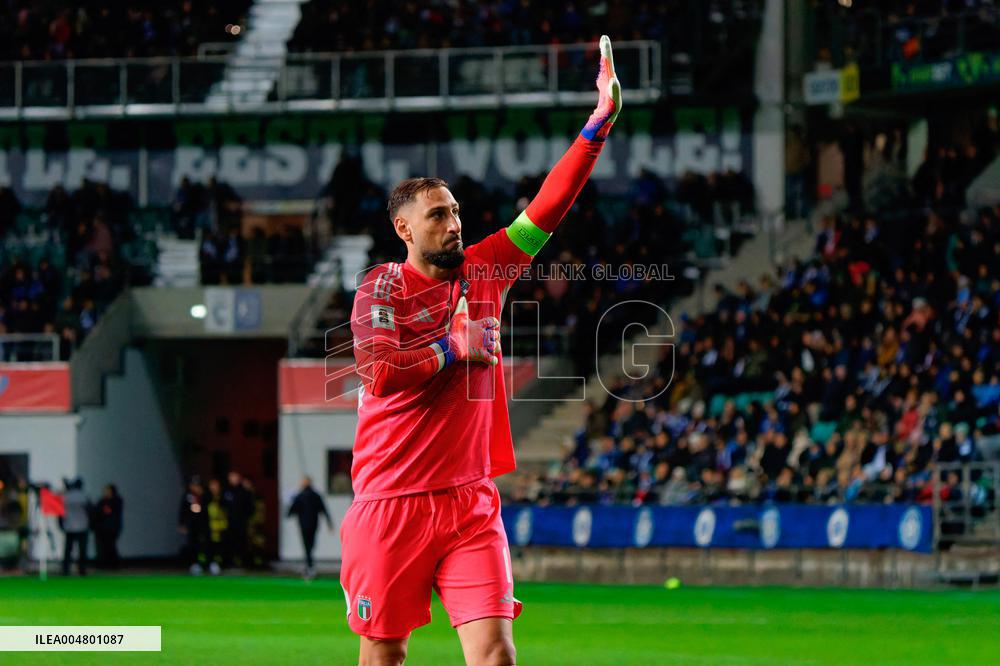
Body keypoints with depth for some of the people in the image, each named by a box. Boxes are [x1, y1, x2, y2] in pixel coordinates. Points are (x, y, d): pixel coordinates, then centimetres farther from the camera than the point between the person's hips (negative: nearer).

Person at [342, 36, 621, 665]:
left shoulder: (484, 270, 9)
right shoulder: (382, 286, -2)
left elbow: (549, 206, 5)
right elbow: (379, 371, -17)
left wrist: (599, 124, -2)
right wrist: (454, 348, -8)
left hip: (471, 502, 3)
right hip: (391, 503, -3)